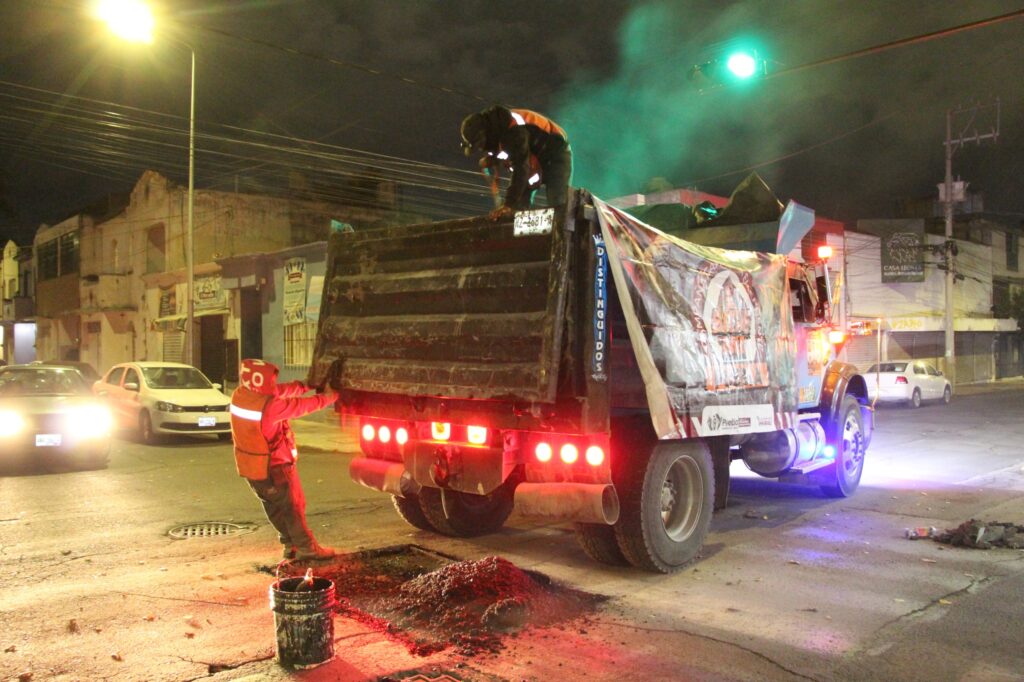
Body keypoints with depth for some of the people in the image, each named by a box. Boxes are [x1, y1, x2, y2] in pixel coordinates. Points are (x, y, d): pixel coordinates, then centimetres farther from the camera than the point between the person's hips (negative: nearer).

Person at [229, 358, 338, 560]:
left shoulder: (239, 396, -6)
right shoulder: (270, 406, -28)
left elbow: (279, 391, 2)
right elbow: (301, 406, -17)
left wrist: (304, 386, 0)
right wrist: (327, 397, -3)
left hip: (249, 467, 8)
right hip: (273, 468, -8)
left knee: (274, 506, 19)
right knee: (292, 507, 6)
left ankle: (290, 544, 28)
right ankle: (307, 548, 14)